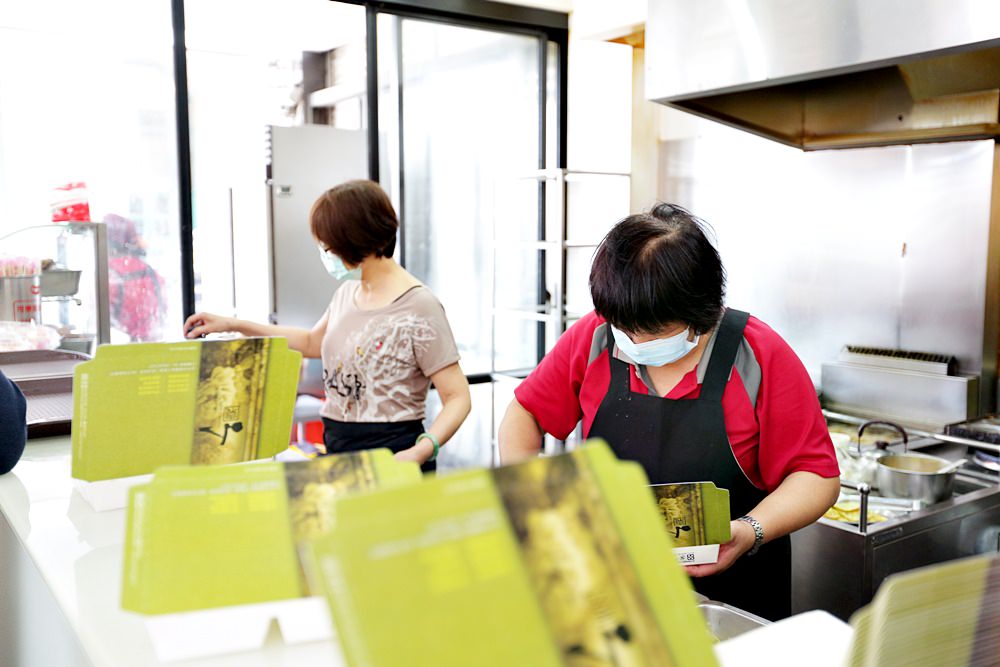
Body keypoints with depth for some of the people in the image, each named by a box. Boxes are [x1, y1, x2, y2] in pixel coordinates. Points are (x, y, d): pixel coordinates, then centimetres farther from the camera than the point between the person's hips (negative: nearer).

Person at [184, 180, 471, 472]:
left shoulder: (418, 307, -15)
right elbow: (313, 342, 28)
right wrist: (233, 325, 24)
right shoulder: (347, 292, 9)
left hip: (391, 457, -7)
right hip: (337, 450, 7)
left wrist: (420, 452, -30)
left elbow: (458, 398, -14)